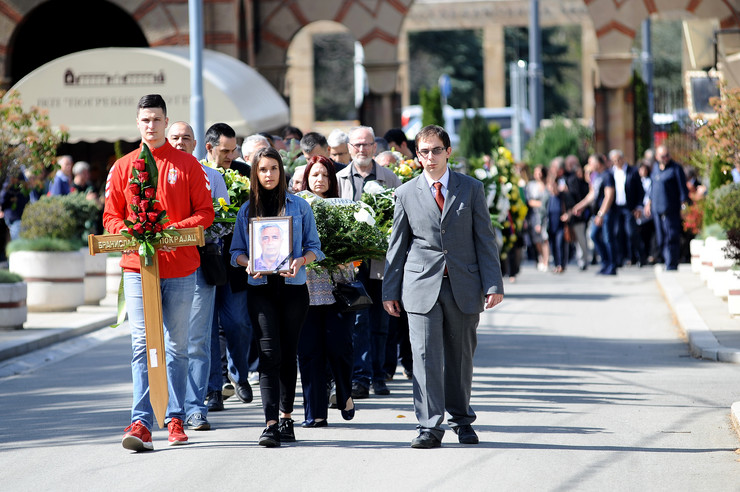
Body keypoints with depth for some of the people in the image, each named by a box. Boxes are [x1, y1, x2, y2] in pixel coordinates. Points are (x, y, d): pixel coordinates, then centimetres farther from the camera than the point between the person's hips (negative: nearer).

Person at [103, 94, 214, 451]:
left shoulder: (187, 165, 5)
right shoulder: (123, 167, 8)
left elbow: (205, 213, 3)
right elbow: (111, 216, 9)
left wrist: (175, 229, -14)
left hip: (180, 267, 0)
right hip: (137, 265, 0)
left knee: (177, 347, 9)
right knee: (142, 344, -10)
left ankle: (176, 419, 17)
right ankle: (141, 423, -16)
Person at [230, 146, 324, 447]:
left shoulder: (299, 206, 8)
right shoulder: (247, 210, 10)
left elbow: (314, 247, 7)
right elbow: (237, 251, 10)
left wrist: (300, 261, -13)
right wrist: (248, 263, -12)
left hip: (293, 287, 0)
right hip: (261, 287, 0)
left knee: (288, 352, 6)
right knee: (270, 352, -11)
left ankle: (286, 417, 18)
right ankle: (271, 424, -17)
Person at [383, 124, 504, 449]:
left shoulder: (471, 189, 5)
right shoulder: (406, 193, 6)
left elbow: (485, 239, 4)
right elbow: (397, 245, 10)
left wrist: (493, 284, -3)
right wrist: (390, 290, 7)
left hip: (463, 286, 1)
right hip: (422, 286, -1)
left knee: (461, 357, 9)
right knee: (426, 357, -8)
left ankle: (462, 420, 24)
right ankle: (430, 427, -8)